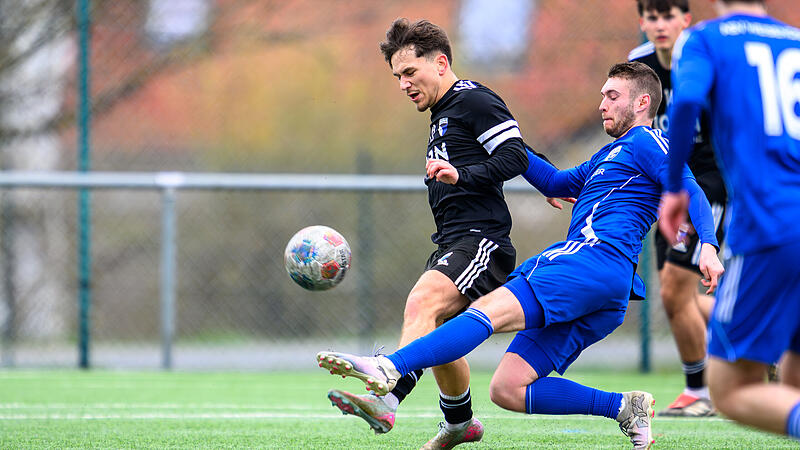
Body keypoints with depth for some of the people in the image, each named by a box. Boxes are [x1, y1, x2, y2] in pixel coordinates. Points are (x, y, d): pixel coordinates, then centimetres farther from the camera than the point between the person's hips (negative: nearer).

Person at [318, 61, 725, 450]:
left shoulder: (645, 142, 6)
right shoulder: (608, 157, 36)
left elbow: (690, 190, -7)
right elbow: (557, 183, 42)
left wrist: (707, 246, -25)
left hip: (596, 257, -10)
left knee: (489, 310, -27)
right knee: (506, 389, -2)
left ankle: (389, 367, -44)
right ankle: (624, 407, -4)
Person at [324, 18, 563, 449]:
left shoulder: (474, 101, -7)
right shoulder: (443, 112, 24)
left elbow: (515, 156, -16)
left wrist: (459, 176, -24)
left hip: (481, 239, -11)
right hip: (452, 243, 11)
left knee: (422, 303, -30)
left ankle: (385, 400, -48)